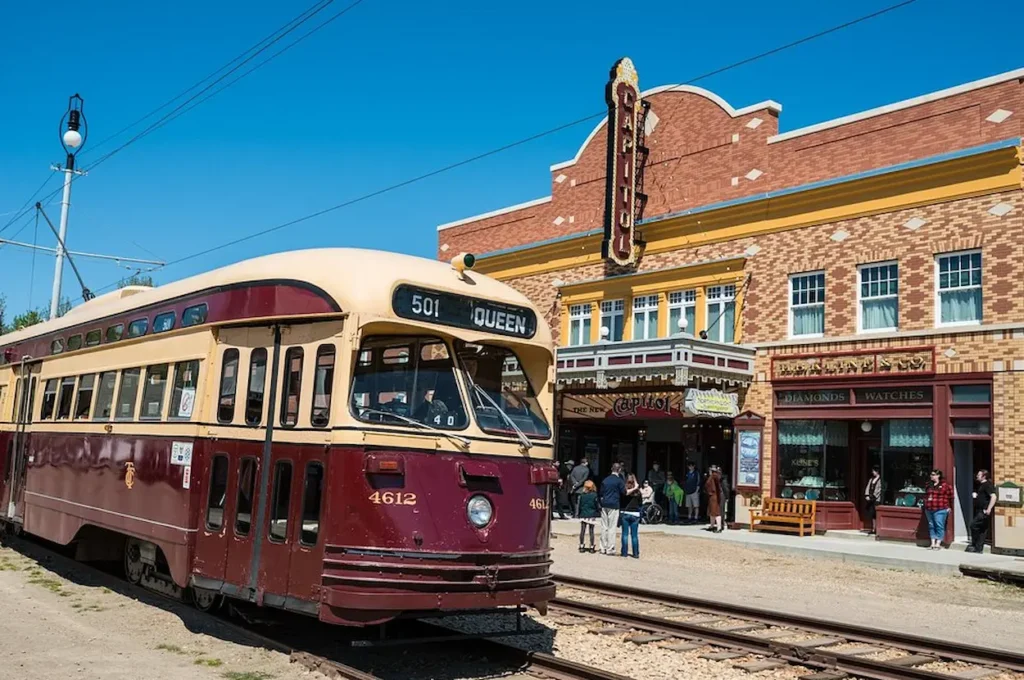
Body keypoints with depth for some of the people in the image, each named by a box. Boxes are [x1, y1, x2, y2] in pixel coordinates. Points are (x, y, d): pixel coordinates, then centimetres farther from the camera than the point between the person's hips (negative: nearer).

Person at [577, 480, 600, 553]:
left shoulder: (582, 495, -1)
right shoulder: (594, 495, -8)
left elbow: (579, 505, 5)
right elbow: (597, 505, -5)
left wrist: (579, 513, 15)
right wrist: (598, 513, 10)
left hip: (583, 515, 2)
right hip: (592, 515, -2)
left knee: (582, 531, 6)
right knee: (591, 531, 2)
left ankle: (581, 546, 9)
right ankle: (592, 547, 5)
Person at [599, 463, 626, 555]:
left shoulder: (605, 480, 10)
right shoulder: (619, 480, -7)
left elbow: (601, 492, 12)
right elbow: (624, 492, -7)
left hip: (604, 505, 5)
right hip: (614, 505, -5)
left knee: (604, 527, 8)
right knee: (612, 527, -2)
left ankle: (603, 548, 11)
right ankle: (610, 549, -1)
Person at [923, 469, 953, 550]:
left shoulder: (945, 485, -6)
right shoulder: (929, 485, 14)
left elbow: (950, 496, -4)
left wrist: (949, 507, -3)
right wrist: (925, 505, 18)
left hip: (940, 510, -7)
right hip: (929, 509, 7)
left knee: (939, 526, -6)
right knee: (931, 526, 8)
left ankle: (938, 544, -2)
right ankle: (933, 543, 13)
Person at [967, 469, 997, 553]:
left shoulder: (988, 485, -12)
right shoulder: (981, 485, 17)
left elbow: (993, 497, -24)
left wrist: (989, 509, -27)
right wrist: (976, 495, 14)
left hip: (984, 511, -10)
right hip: (980, 511, 10)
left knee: (973, 525, -11)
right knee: (982, 530, 10)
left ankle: (974, 545, -2)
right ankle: (979, 548, 11)